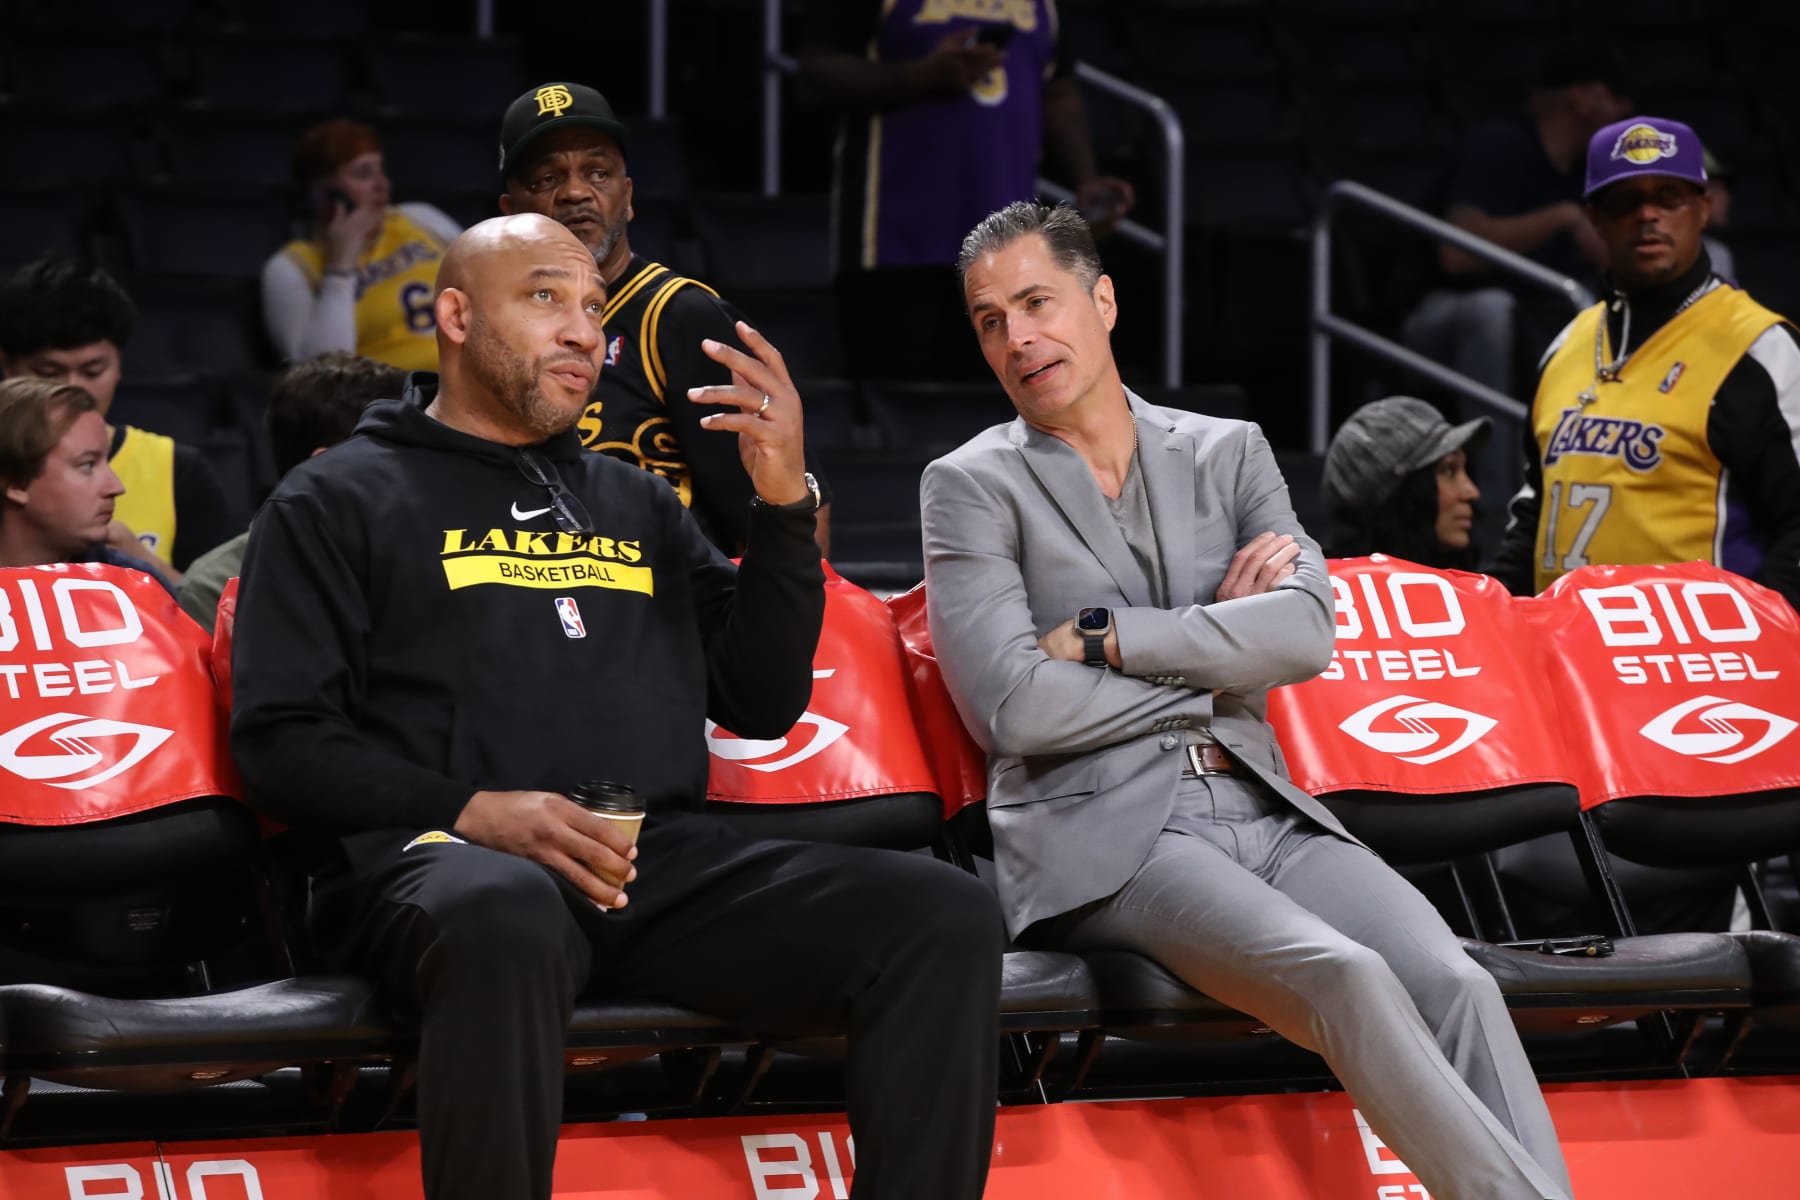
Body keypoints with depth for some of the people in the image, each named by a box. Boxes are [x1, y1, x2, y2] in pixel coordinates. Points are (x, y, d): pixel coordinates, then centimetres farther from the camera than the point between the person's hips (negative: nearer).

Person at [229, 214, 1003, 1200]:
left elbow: (762, 704, 20)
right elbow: (281, 745, 3)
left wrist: (785, 506, 6)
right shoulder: (338, 501, 13)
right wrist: (473, 812, -12)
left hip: (669, 861, 5)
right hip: (451, 858, -5)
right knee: (505, 917, -44)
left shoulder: (638, 504, 27)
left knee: (947, 918, -20)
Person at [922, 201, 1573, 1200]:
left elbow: (1307, 632, 0)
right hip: (1103, 831, -4)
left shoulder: (1228, 453, 18)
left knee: (1456, 987, -23)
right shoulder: (973, 487, 7)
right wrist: (1219, 654, 1)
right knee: (1343, 975, -32)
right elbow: (1013, 707, -8)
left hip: (1261, 808, 4)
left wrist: (1107, 636, -7)